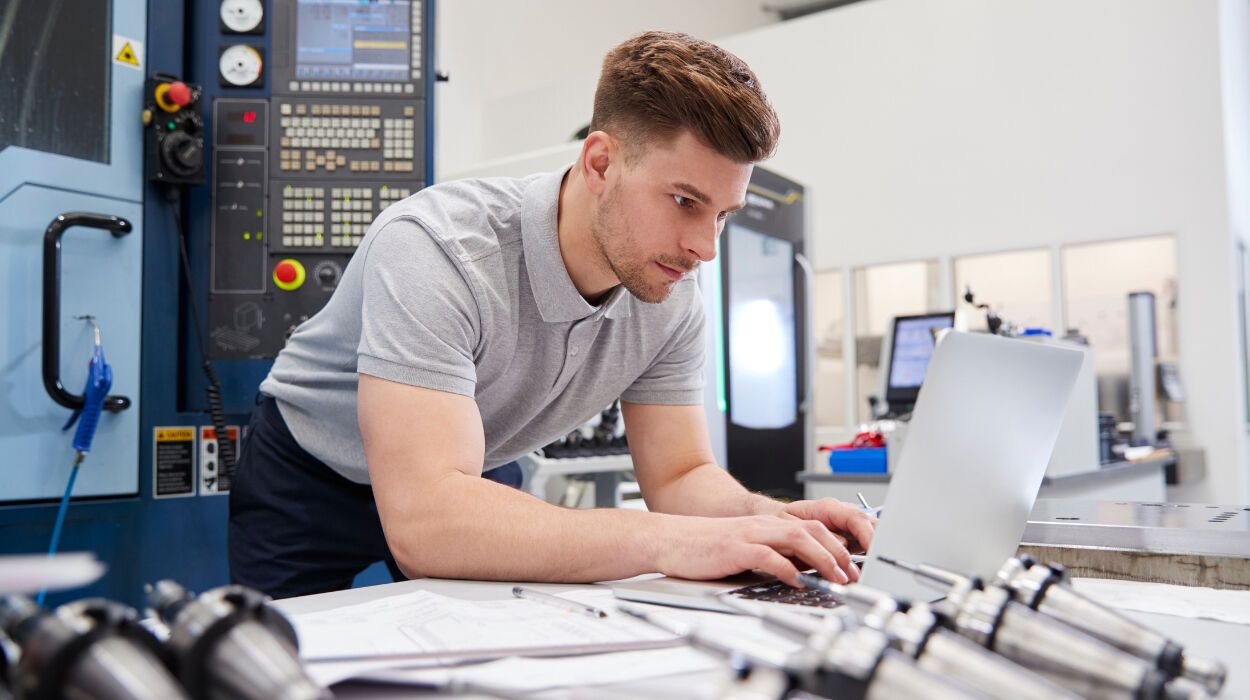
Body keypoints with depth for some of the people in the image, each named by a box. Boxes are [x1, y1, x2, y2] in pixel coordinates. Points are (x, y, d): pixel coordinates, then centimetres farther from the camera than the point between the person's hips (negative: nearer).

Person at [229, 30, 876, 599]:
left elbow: (679, 476, -10)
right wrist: (668, 541, -49)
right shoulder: (435, 250, -35)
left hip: (477, 482, 4)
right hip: (311, 482, -3)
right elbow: (422, 519, -44)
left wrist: (768, 519, -31)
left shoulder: (672, 299, -16)